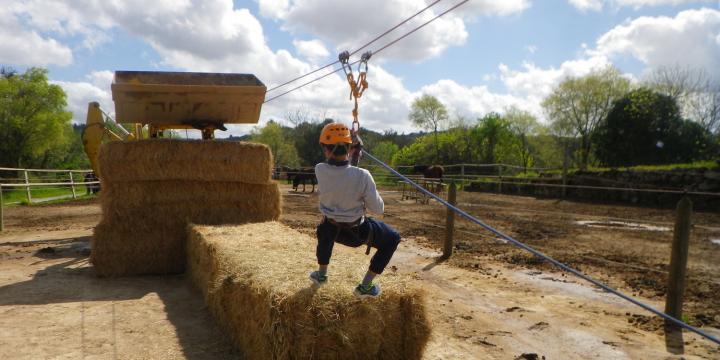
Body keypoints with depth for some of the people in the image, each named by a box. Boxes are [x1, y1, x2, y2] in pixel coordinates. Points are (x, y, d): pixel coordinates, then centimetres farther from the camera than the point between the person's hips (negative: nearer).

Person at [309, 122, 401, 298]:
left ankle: (321, 274, 49)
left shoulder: (319, 170, -21)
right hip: (356, 232, -3)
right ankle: (365, 286, 14)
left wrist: (349, 154, 9)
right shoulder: (362, 176, -30)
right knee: (393, 238, 18)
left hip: (331, 230, 4)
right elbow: (378, 209, -17)